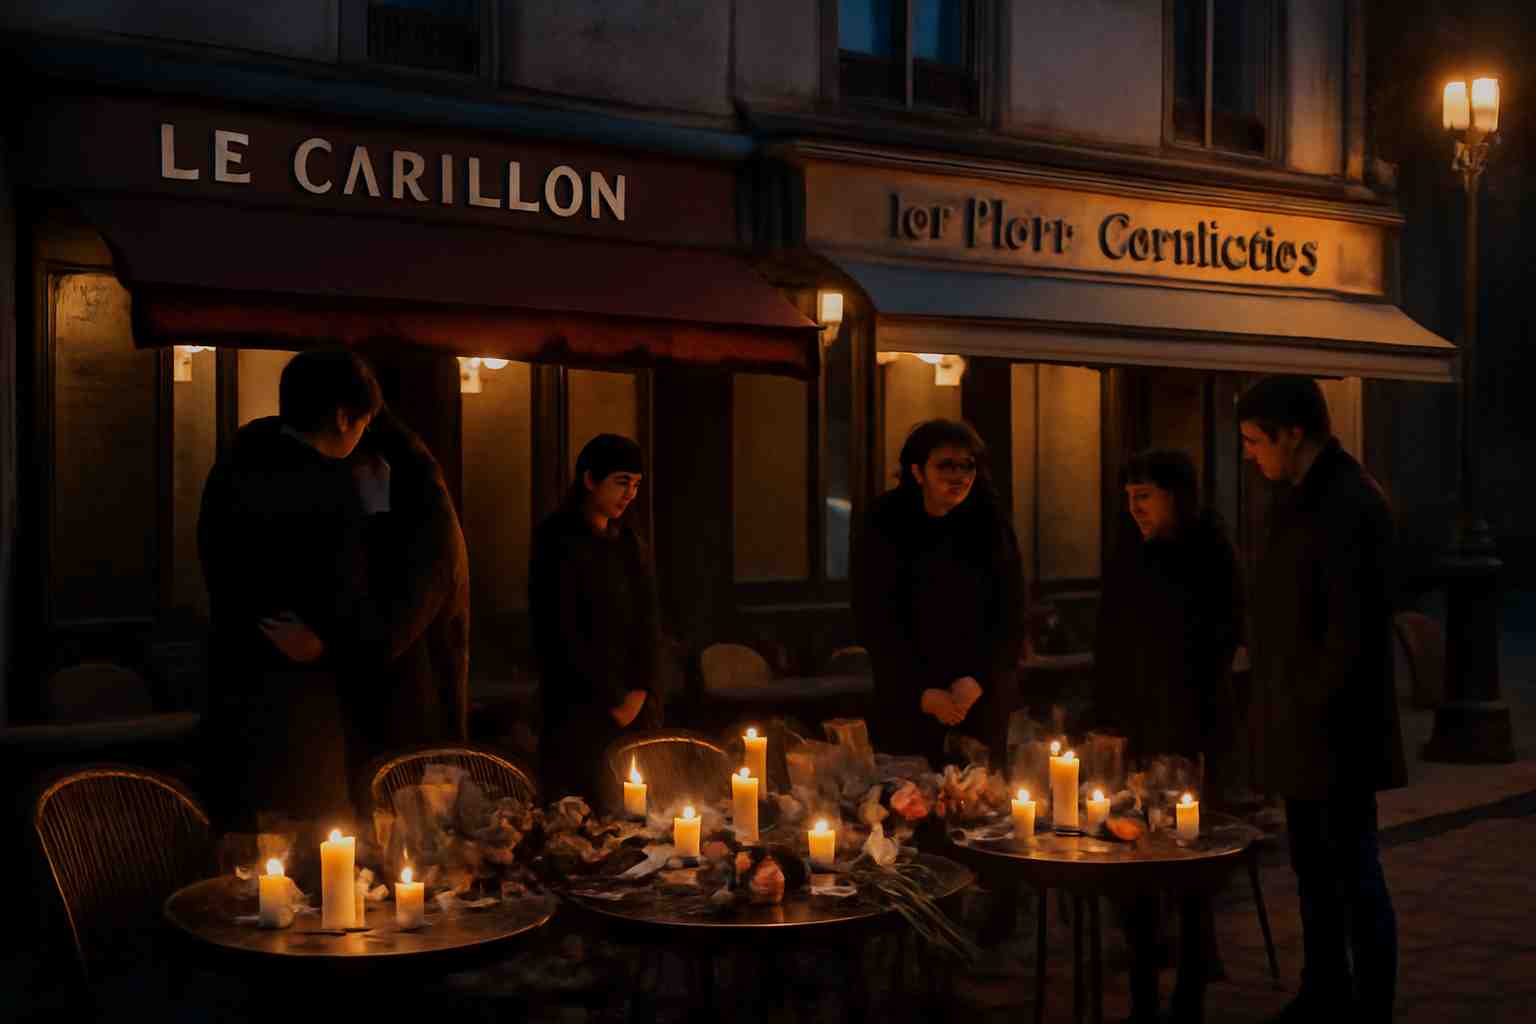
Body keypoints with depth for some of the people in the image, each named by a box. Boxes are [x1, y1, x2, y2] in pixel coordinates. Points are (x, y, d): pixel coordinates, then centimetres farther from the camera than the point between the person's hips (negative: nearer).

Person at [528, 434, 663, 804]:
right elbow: (560, 633, -11)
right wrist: (612, 699, -8)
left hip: (637, 708, 6)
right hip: (580, 712, -6)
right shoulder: (558, 541, -6)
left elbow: (649, 624, 12)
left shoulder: (630, 544, 14)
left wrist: (641, 691, -3)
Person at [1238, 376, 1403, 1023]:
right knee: (1313, 864, 18)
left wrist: (1311, 703, -14)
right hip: (1299, 727, 10)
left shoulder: (1349, 504, -18)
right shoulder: (1296, 497, 12)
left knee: (1354, 868, -1)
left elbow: (1354, 627, -22)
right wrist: (1280, 701, 12)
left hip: (1335, 727, -10)